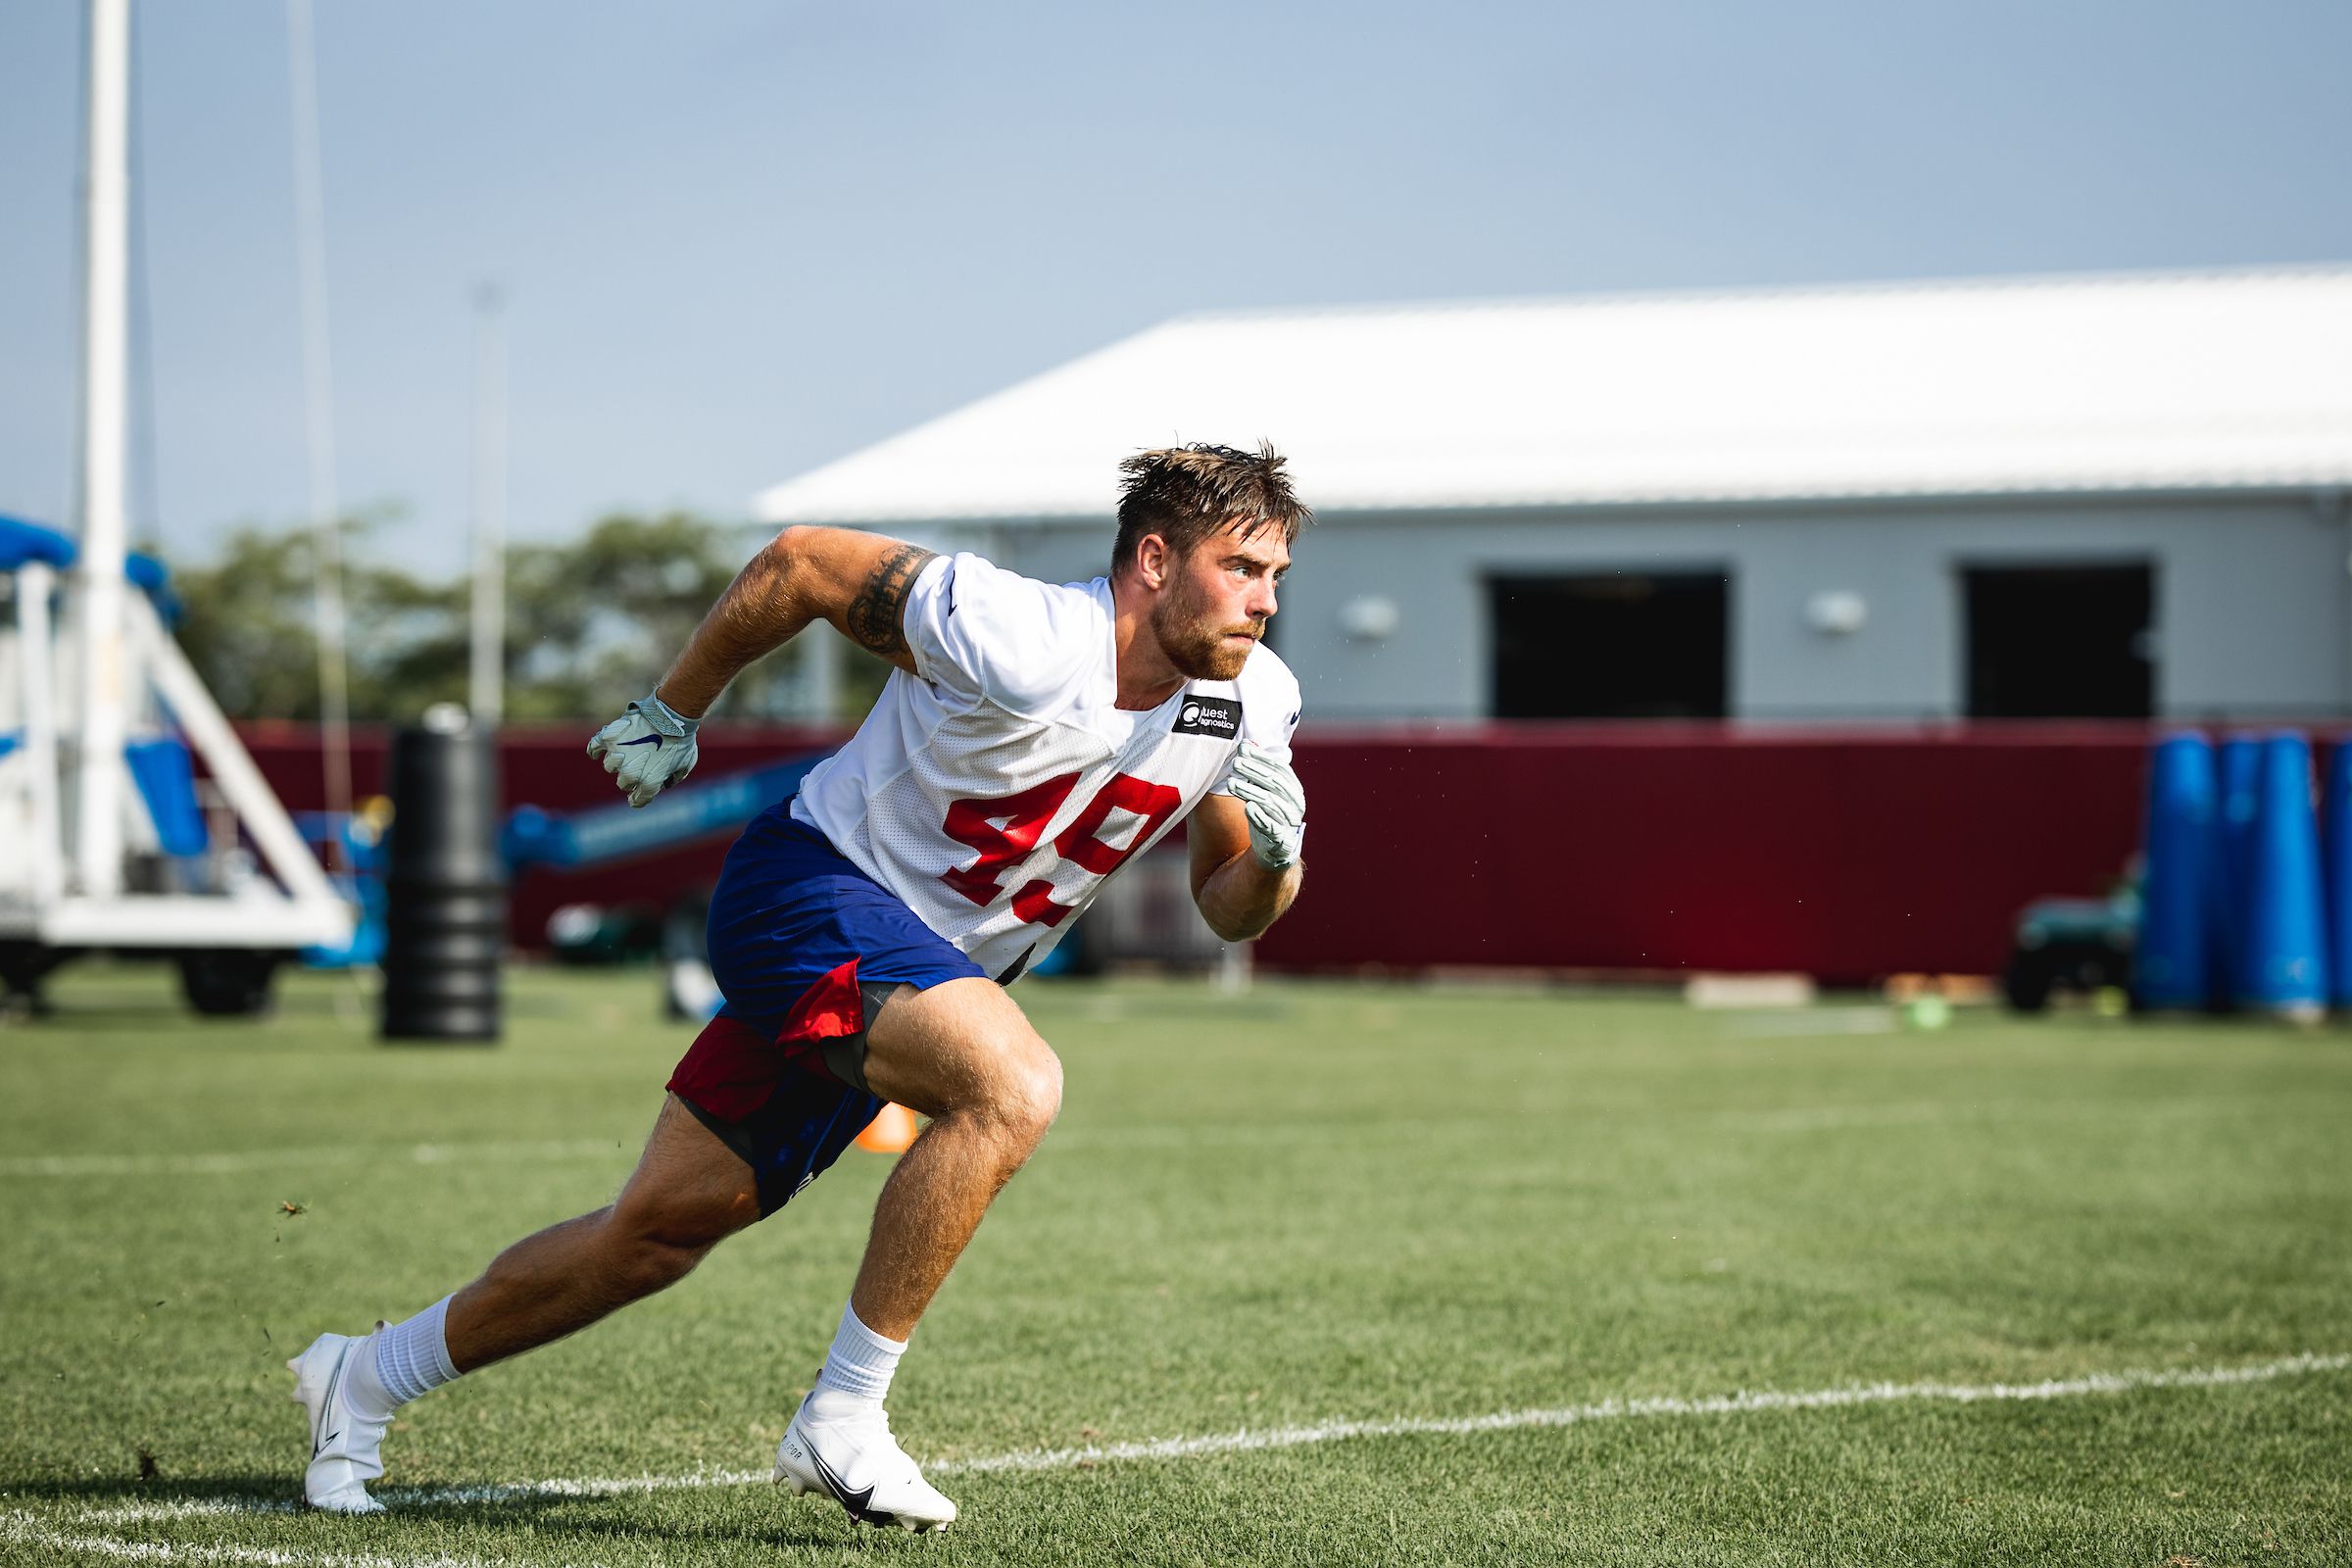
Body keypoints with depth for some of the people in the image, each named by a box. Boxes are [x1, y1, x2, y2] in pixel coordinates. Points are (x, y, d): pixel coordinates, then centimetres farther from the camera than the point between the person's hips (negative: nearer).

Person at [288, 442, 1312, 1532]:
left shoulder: (1254, 701, -6)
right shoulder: (1018, 643, -27)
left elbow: (1226, 910, 5)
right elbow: (802, 562, -14)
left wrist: (1270, 856, -19)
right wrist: (672, 710, -1)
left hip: (935, 970, 7)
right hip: (813, 885, -7)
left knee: (661, 1232, 9)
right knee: (1013, 1084, -32)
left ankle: (365, 1378, 26)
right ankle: (840, 1421, -22)